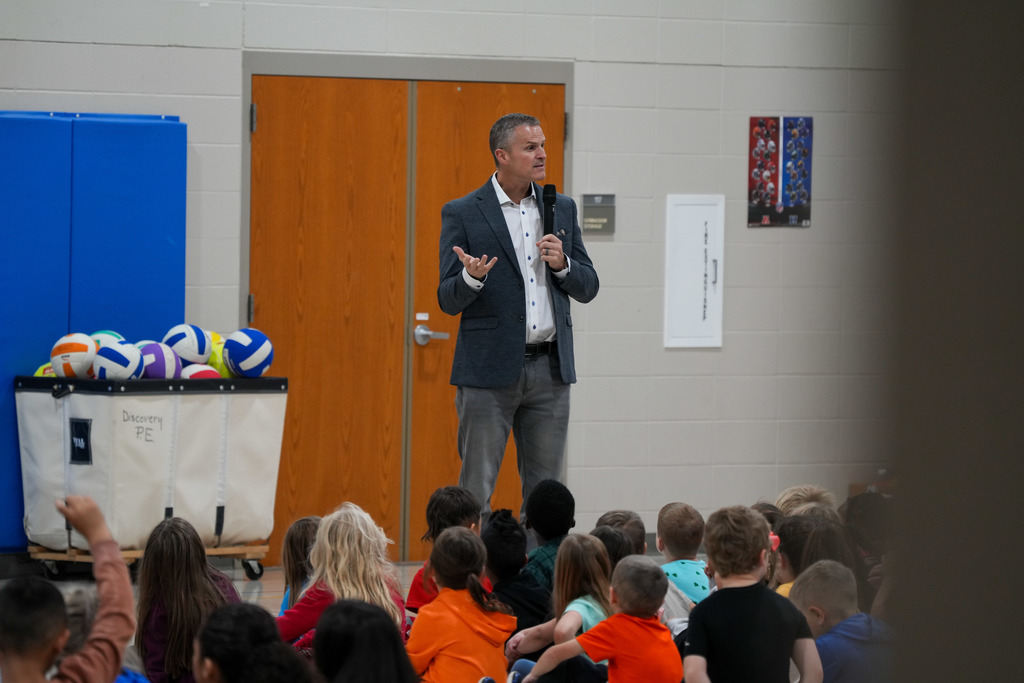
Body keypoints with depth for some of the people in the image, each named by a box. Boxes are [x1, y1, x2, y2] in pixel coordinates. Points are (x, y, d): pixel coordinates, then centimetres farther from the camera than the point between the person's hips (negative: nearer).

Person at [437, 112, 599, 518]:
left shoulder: (562, 208, 11)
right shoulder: (462, 214, -2)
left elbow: (587, 288, 14)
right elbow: (449, 301, -4)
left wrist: (562, 264, -7)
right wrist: (472, 277, -25)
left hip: (550, 368, 4)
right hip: (489, 369, -4)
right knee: (475, 491, -2)